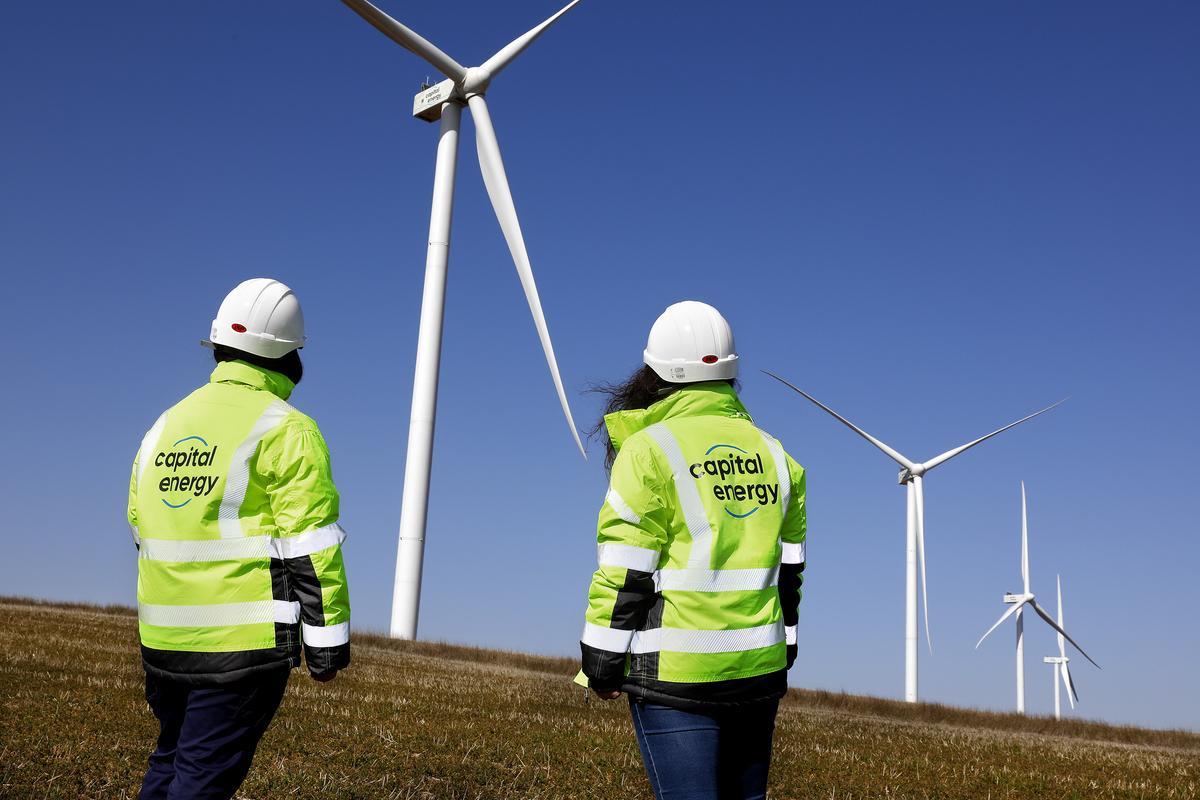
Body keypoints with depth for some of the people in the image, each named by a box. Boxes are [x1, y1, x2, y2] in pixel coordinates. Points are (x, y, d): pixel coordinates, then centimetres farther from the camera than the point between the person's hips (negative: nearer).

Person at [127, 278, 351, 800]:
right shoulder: (286, 430, -10)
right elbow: (311, 550, -14)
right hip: (242, 640, -6)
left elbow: (139, 528, 18)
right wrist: (327, 640, -8)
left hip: (162, 638, 7)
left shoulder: (164, 425, 12)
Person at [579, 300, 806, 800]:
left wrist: (602, 662, -4)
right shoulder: (772, 452, 9)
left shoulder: (652, 447, -9)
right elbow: (789, 569, 13)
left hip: (677, 670, -6)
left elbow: (625, 571, -12)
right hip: (760, 667, 6)